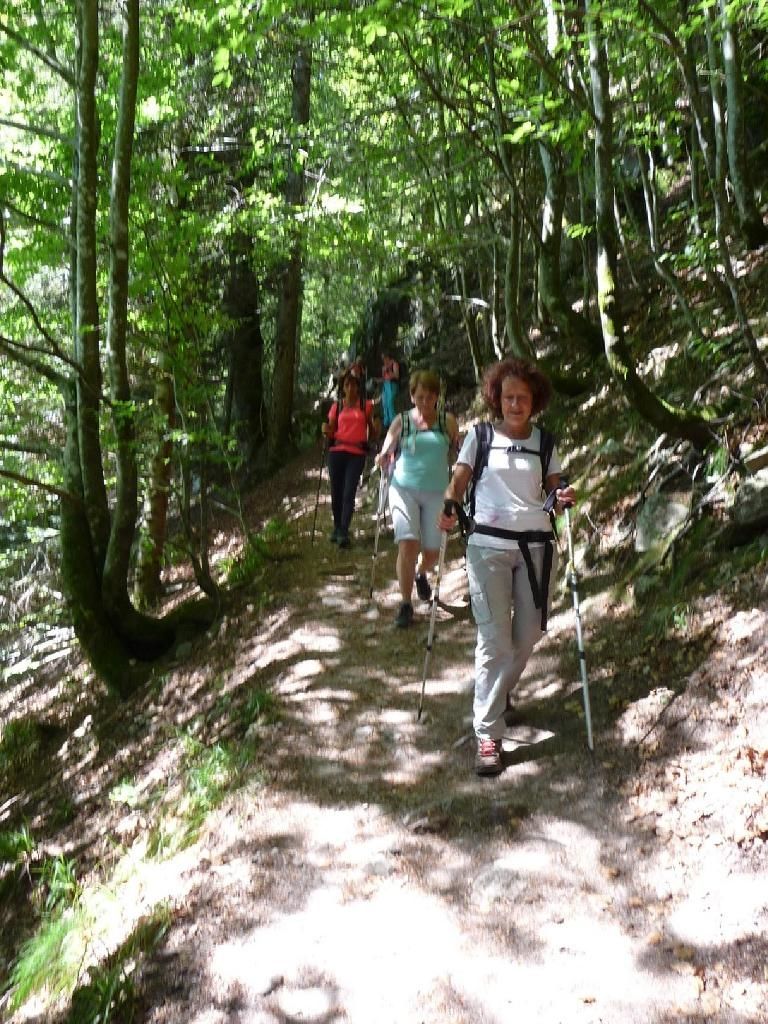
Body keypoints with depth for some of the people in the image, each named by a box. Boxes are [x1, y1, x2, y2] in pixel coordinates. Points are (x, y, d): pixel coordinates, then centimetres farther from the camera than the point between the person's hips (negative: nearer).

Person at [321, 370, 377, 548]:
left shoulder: (366, 405, 6)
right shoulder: (337, 406, 9)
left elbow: (371, 432, 11)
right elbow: (331, 433, 11)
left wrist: (374, 431, -12)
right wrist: (326, 431, -11)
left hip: (357, 453, -2)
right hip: (337, 452, 2)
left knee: (349, 493, -10)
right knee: (336, 492, 5)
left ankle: (344, 532, -9)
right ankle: (337, 528, 22)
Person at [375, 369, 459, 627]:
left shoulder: (448, 421, 2)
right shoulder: (401, 421, 0)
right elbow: (385, 454, 5)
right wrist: (382, 461, -18)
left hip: (436, 492, 1)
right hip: (404, 488, -1)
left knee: (432, 552, 6)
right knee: (408, 544, -15)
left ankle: (421, 575, 43)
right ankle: (405, 604, -1)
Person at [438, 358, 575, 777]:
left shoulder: (544, 442, 9)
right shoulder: (479, 437, 3)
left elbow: (553, 491, 11)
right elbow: (458, 482, 1)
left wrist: (564, 499, -11)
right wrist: (448, 509, -18)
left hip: (536, 544, 3)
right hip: (488, 544, -3)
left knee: (528, 635, 11)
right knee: (494, 639, -8)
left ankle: (499, 693, 40)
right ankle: (487, 735, -3)